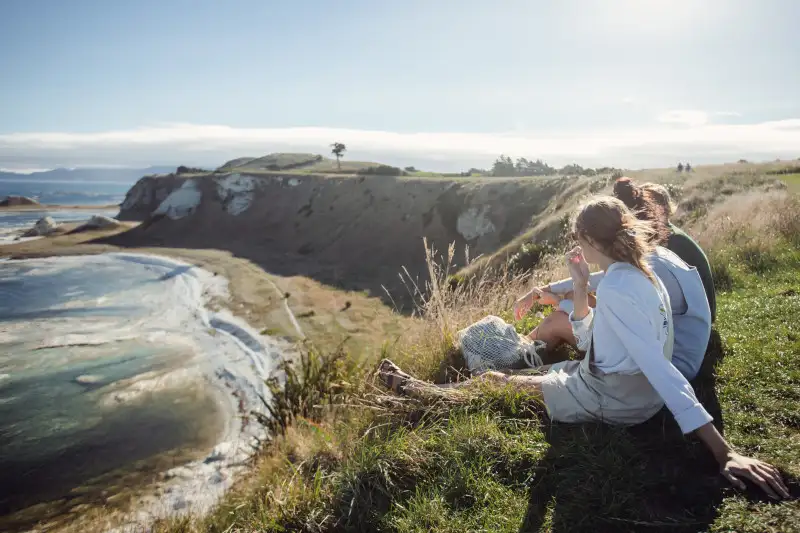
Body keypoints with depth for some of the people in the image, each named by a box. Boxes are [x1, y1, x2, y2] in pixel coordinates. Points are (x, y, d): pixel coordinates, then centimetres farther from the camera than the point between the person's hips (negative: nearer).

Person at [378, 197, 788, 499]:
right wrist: (579, 287, -1)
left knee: (493, 381, 6)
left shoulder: (614, 288, -28)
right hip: (626, 386, 8)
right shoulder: (641, 276, 3)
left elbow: (661, 370, -33)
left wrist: (723, 451, -35)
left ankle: (417, 389, 25)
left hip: (611, 400, -8)